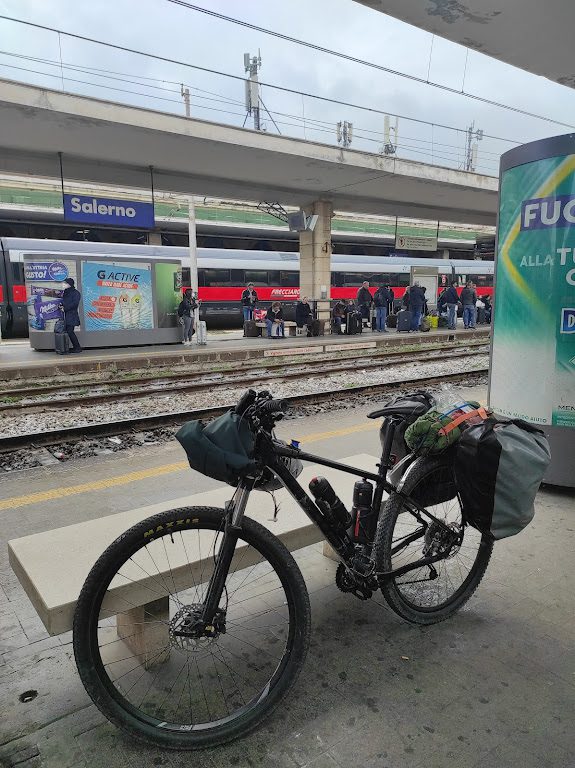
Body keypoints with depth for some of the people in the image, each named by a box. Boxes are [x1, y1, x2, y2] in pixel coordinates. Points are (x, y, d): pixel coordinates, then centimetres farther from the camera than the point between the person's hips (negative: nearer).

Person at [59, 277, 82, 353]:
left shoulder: (75, 293, -7)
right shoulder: (64, 293, 17)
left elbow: (74, 303, -17)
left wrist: (65, 308, -14)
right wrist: (61, 306, 4)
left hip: (72, 315, -8)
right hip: (66, 316, 8)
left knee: (70, 331, -12)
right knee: (68, 331, 6)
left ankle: (77, 347, -4)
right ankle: (75, 347, 12)